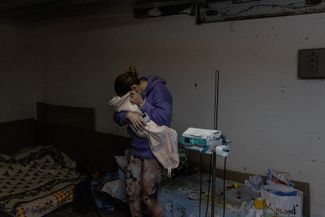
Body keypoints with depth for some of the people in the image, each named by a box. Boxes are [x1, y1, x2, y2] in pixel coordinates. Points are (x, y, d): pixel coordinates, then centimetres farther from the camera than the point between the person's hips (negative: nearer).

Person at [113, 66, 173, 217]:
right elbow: (117, 116, 2)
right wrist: (128, 114, -19)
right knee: (131, 192, 11)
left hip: (154, 152, -7)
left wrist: (142, 104, -22)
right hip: (136, 149, 7)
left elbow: (165, 118, -23)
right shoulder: (131, 96, 6)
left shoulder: (159, 89, -14)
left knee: (148, 196, -1)